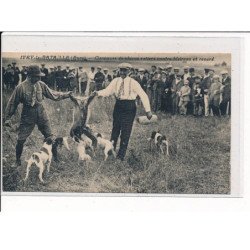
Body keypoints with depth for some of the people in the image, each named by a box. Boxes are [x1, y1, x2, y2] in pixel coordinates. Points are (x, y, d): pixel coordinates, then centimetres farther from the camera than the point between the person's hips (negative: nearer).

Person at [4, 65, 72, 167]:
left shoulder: (41, 85, -3)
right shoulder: (20, 87, -13)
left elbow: (52, 94, 12)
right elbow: (12, 103, -5)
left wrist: (65, 95, 11)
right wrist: (7, 118, -2)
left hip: (41, 113, 3)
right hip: (27, 115, -3)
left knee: (50, 137, 7)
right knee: (21, 140, -2)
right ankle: (18, 161, 21)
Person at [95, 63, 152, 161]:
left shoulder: (133, 83, -9)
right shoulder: (116, 81, 3)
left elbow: (143, 95, -9)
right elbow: (107, 91, -1)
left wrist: (148, 110, -13)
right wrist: (98, 93, -22)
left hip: (129, 108, -4)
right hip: (118, 106, 4)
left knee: (126, 131, -1)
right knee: (115, 129, 14)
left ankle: (121, 155, 10)